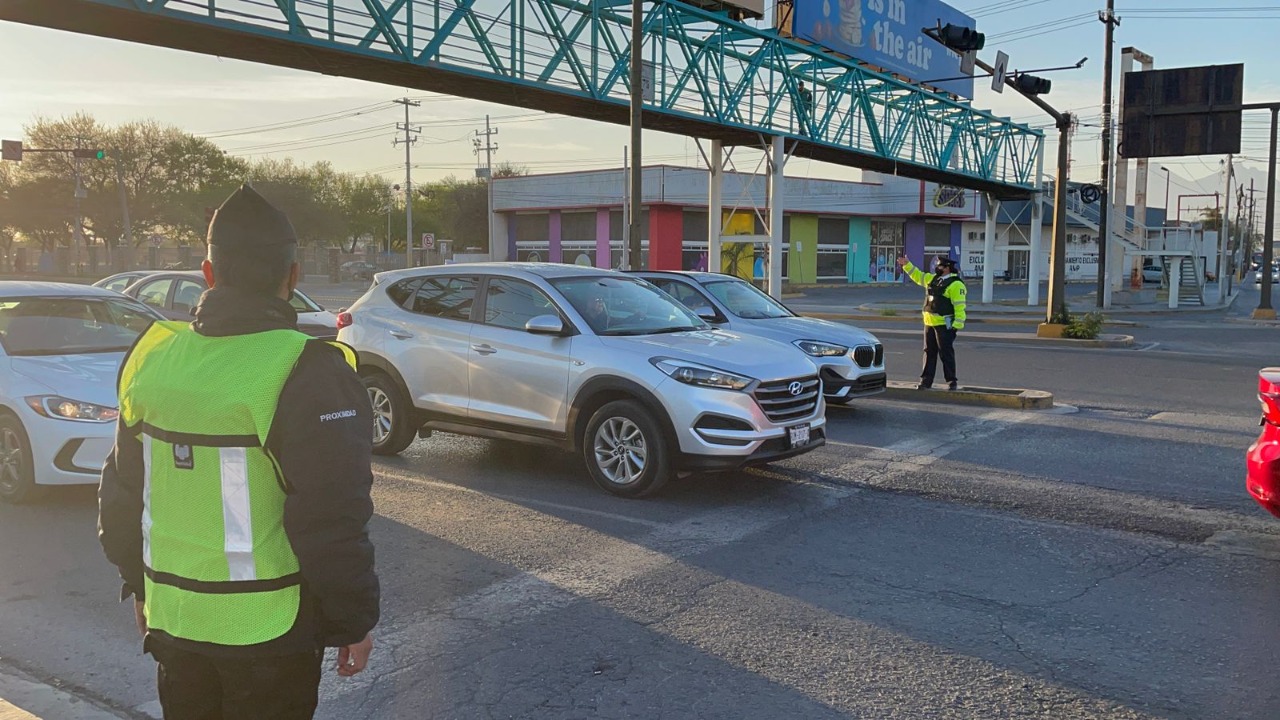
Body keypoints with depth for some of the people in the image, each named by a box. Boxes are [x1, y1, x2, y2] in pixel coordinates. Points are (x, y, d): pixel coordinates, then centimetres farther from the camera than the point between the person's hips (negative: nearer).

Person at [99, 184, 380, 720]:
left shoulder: (153, 356, -2)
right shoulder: (307, 373, -21)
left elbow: (120, 495, 9)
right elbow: (333, 523, -21)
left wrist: (139, 586, 22)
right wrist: (355, 622, -8)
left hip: (172, 619, 5)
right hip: (269, 631, -5)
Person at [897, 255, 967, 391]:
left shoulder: (955, 284, -13)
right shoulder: (933, 279, 13)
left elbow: (959, 306, -17)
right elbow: (917, 275, 29)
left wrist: (957, 325, -22)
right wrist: (907, 265, 22)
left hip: (944, 325, -8)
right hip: (929, 323, 8)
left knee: (946, 353, -3)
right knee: (929, 352, 10)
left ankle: (952, 381, 6)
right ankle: (926, 380, 15)